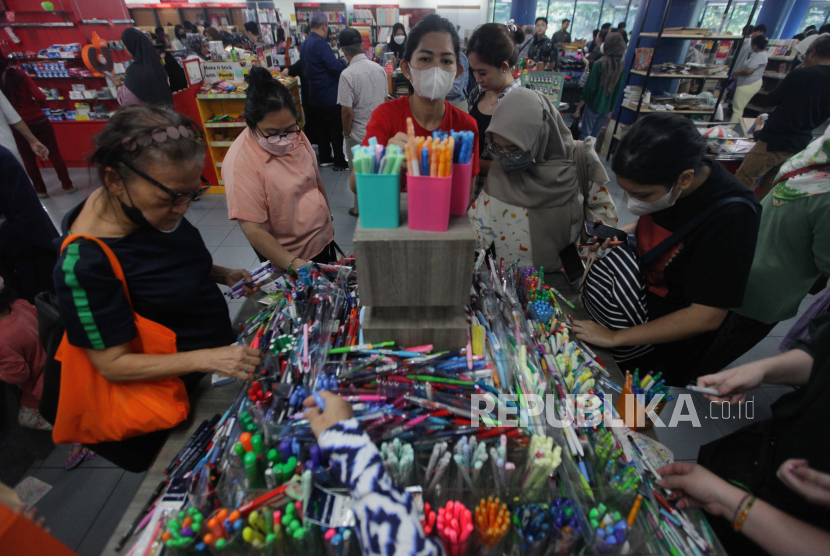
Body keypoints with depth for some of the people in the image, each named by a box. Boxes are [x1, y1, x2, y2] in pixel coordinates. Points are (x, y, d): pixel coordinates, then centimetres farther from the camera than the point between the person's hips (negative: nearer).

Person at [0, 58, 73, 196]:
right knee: (54, 153, 9)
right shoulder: (19, 74, -6)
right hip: (39, 121, 0)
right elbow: (40, 97, -12)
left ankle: (40, 190, 20)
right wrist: (40, 105, 10)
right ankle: (67, 185, 13)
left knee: (28, 159, 13)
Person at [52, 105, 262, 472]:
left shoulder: (143, 206, -11)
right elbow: (112, 363, -23)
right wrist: (207, 359, -33)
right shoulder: (85, 265, -31)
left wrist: (222, 274, -7)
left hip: (216, 356, 7)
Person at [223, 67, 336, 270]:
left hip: (323, 240, 7)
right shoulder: (241, 162, -25)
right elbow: (253, 230, -26)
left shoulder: (295, 135, -6)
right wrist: (293, 263, -32)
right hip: (286, 259, -7)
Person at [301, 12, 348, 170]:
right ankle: (340, 162, 4)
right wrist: (344, 61, -2)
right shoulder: (320, 43, -19)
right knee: (336, 129, -1)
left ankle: (325, 158, 23)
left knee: (322, 126, 16)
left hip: (314, 95, 9)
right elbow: (335, 67, -23)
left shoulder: (304, 44, 10)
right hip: (329, 96, -9)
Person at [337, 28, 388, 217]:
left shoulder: (347, 74, -19)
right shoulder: (379, 69, -1)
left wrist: (346, 133, -4)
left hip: (358, 136, -5)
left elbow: (347, 111, -19)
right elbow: (385, 100, 8)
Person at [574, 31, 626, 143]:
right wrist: (611, 110, 17)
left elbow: (590, 88, -15)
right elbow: (617, 90, 8)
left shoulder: (599, 64, -14)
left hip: (593, 106, -5)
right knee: (595, 136, 15)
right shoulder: (620, 66, 2)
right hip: (606, 109, 5)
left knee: (585, 135, 3)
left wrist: (578, 107, -9)